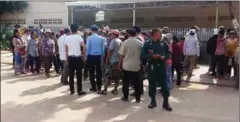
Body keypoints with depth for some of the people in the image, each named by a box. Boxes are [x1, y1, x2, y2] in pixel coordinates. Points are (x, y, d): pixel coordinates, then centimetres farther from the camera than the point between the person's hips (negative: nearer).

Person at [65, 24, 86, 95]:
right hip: (78, 58, -4)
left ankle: (71, 90, 17)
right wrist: (83, 55, -3)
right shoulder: (79, 37, -8)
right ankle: (79, 91, 6)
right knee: (79, 75, 1)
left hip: (70, 58, 4)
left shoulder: (67, 38, 5)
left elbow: (66, 50, 9)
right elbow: (84, 47, -17)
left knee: (71, 75, 10)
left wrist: (67, 58, 16)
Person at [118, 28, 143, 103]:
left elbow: (122, 55, -7)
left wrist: (119, 64, 5)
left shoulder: (125, 42, -8)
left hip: (127, 65, -1)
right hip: (136, 65, 1)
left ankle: (125, 97, 18)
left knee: (126, 82, 10)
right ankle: (138, 98, 15)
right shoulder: (140, 43, -4)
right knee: (136, 83, 9)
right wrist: (141, 63, 14)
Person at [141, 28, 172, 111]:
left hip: (161, 66, 1)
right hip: (151, 67, -1)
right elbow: (142, 55, -7)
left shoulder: (163, 43, 3)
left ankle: (166, 103, 15)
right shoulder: (147, 43, -4)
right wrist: (152, 56, -19)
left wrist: (164, 57, -9)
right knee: (152, 84, 10)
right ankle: (153, 101, 27)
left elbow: (168, 53, 12)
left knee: (164, 84, 3)